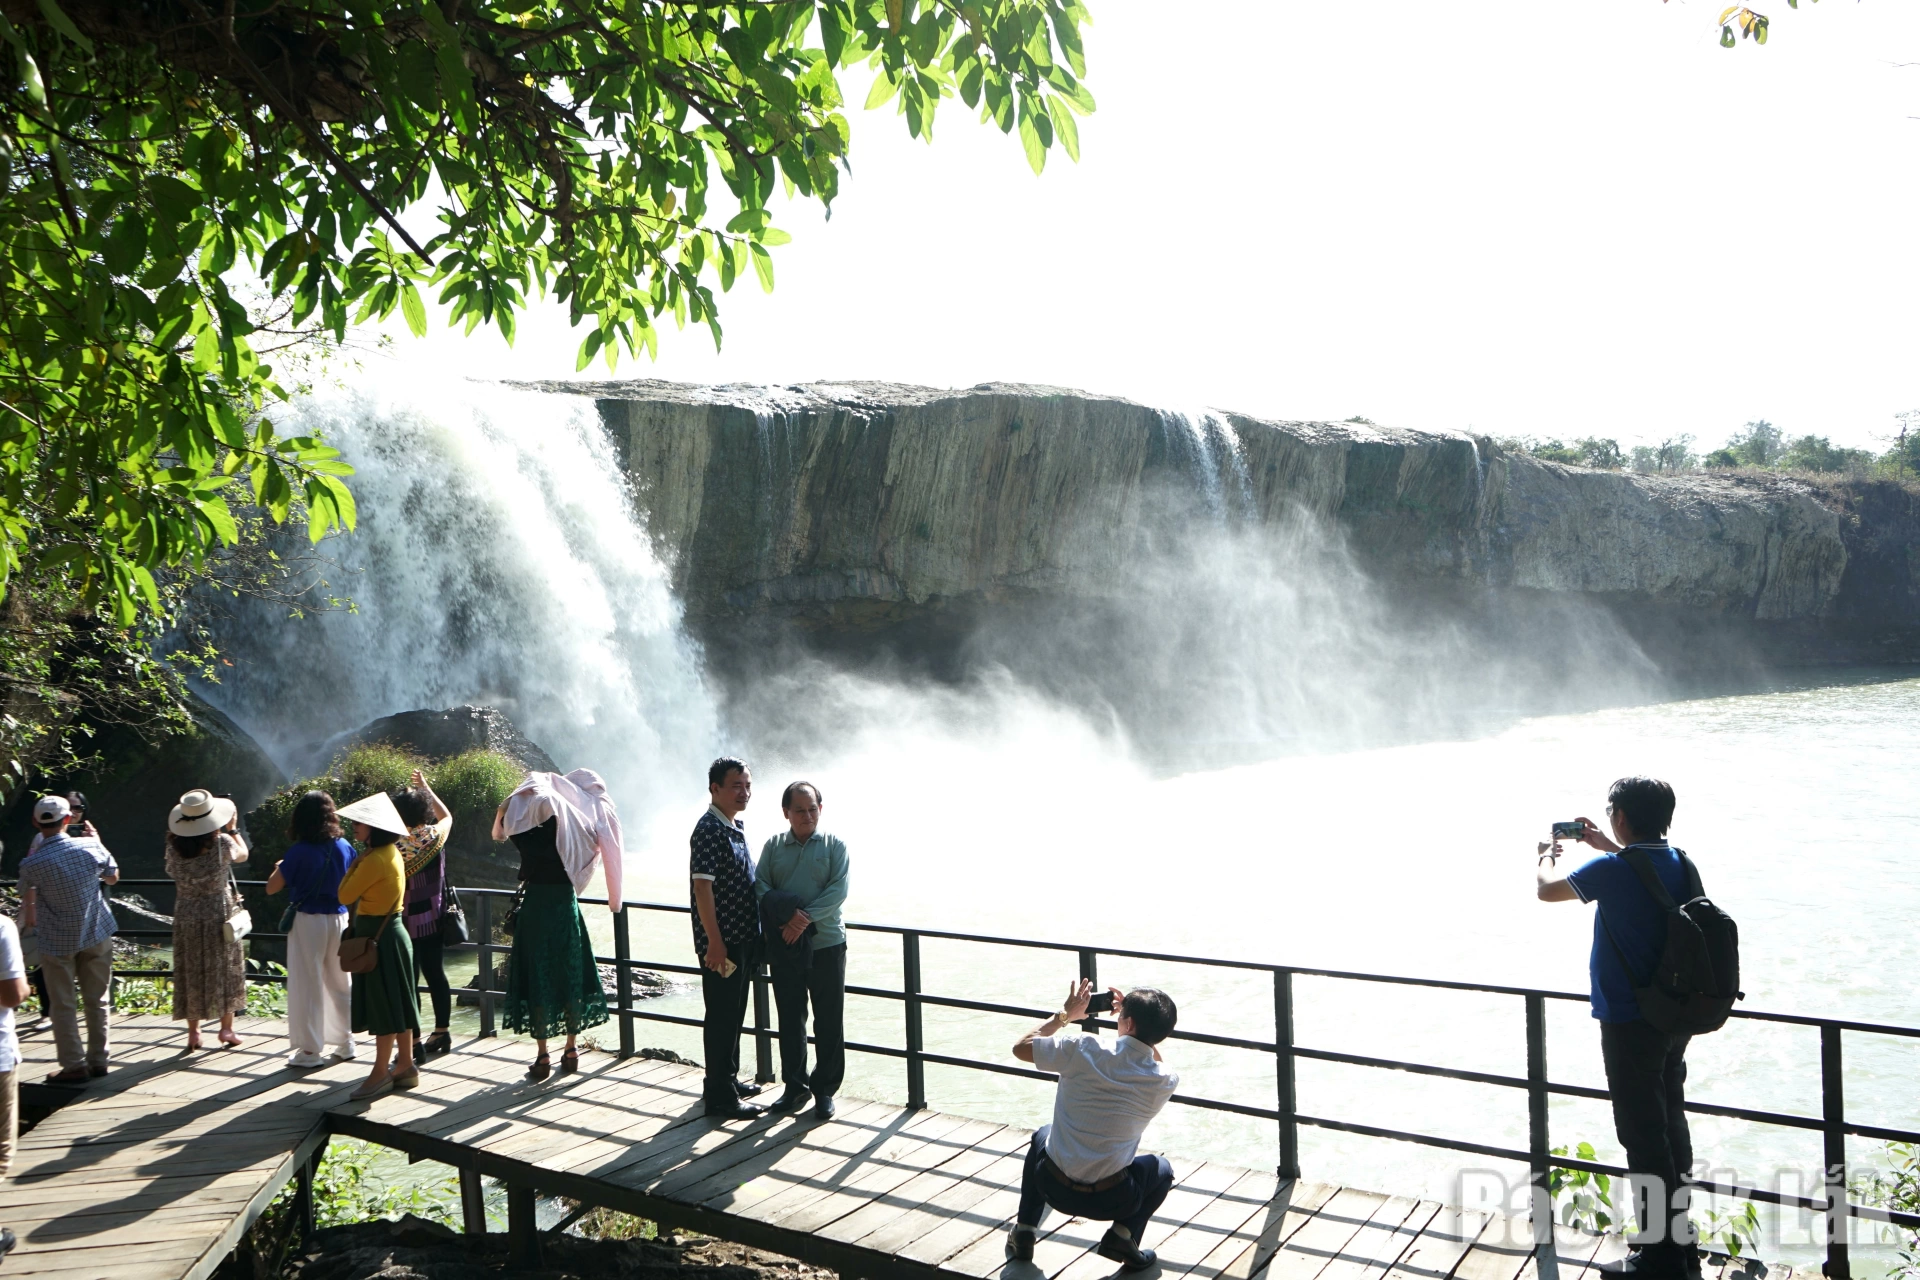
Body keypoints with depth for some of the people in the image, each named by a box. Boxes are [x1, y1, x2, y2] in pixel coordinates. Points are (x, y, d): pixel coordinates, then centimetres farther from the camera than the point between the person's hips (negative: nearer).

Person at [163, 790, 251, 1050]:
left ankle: (193, 1031, 13)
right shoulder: (221, 844, -15)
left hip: (186, 917, 2)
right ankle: (226, 1028, 14)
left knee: (190, 972, 10)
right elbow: (243, 854, 6)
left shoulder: (174, 846, -9)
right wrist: (232, 828, 18)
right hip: (220, 912, -2)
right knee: (225, 969, 11)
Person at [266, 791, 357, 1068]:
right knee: (340, 982, 15)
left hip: (307, 920, -4)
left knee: (307, 985, 3)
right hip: (338, 919, 5)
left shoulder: (298, 853, -13)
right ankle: (345, 1043, 23)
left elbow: (272, 887, -6)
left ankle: (310, 1050, 7)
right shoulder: (344, 848, 0)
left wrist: (279, 868, 13)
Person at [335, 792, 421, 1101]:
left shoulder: (374, 860, -21)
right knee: (395, 1002, 13)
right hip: (389, 932, 10)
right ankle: (405, 1065, 20)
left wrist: (355, 863, -7)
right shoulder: (390, 853, 9)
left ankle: (381, 1072, 2)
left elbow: (345, 895, -15)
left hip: (379, 936, -10)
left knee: (383, 1004, -4)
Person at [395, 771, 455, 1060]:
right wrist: (426, 788, 25)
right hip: (434, 919, 5)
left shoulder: (394, 844, -17)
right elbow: (447, 816, 19)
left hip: (406, 922, -5)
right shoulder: (435, 835, -4)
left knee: (409, 980, 0)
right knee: (436, 973, 16)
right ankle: (442, 1032, 26)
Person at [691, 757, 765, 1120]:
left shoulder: (737, 827, 12)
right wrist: (714, 941, -24)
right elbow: (702, 887, -22)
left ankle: (729, 1080, 31)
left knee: (735, 1013, 18)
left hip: (743, 939, 9)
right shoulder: (709, 830, -17)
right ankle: (721, 1097, 4)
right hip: (721, 942, -9)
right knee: (722, 1017, -3)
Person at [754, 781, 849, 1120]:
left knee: (829, 1021, 2)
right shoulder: (773, 846, 7)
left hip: (826, 943, -2)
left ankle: (825, 1089, 13)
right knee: (790, 1018, 9)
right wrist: (787, 915, -18)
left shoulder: (834, 845, 1)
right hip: (785, 946, 2)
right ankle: (795, 1086, 22)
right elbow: (760, 886, -1)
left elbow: (838, 890, -9)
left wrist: (806, 918, -20)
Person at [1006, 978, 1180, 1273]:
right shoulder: (1163, 1082, -10)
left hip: (1054, 1187, 0)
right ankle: (1123, 1233, 7)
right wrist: (1136, 1015, 15)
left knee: (1042, 1137, 35)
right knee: (1161, 1169, 31)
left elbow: (1021, 1047, 0)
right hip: (1111, 1200, 0)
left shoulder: (1082, 1050, -17)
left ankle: (1024, 1231, 25)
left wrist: (1064, 1015, 10)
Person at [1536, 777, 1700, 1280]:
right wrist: (1602, 844, 34)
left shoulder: (1611, 870, -20)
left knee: (1643, 1135, -1)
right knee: (1671, 1125, 18)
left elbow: (1546, 890, -4)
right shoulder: (1677, 862, 3)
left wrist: (1548, 854, 16)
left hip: (1629, 1022, -8)